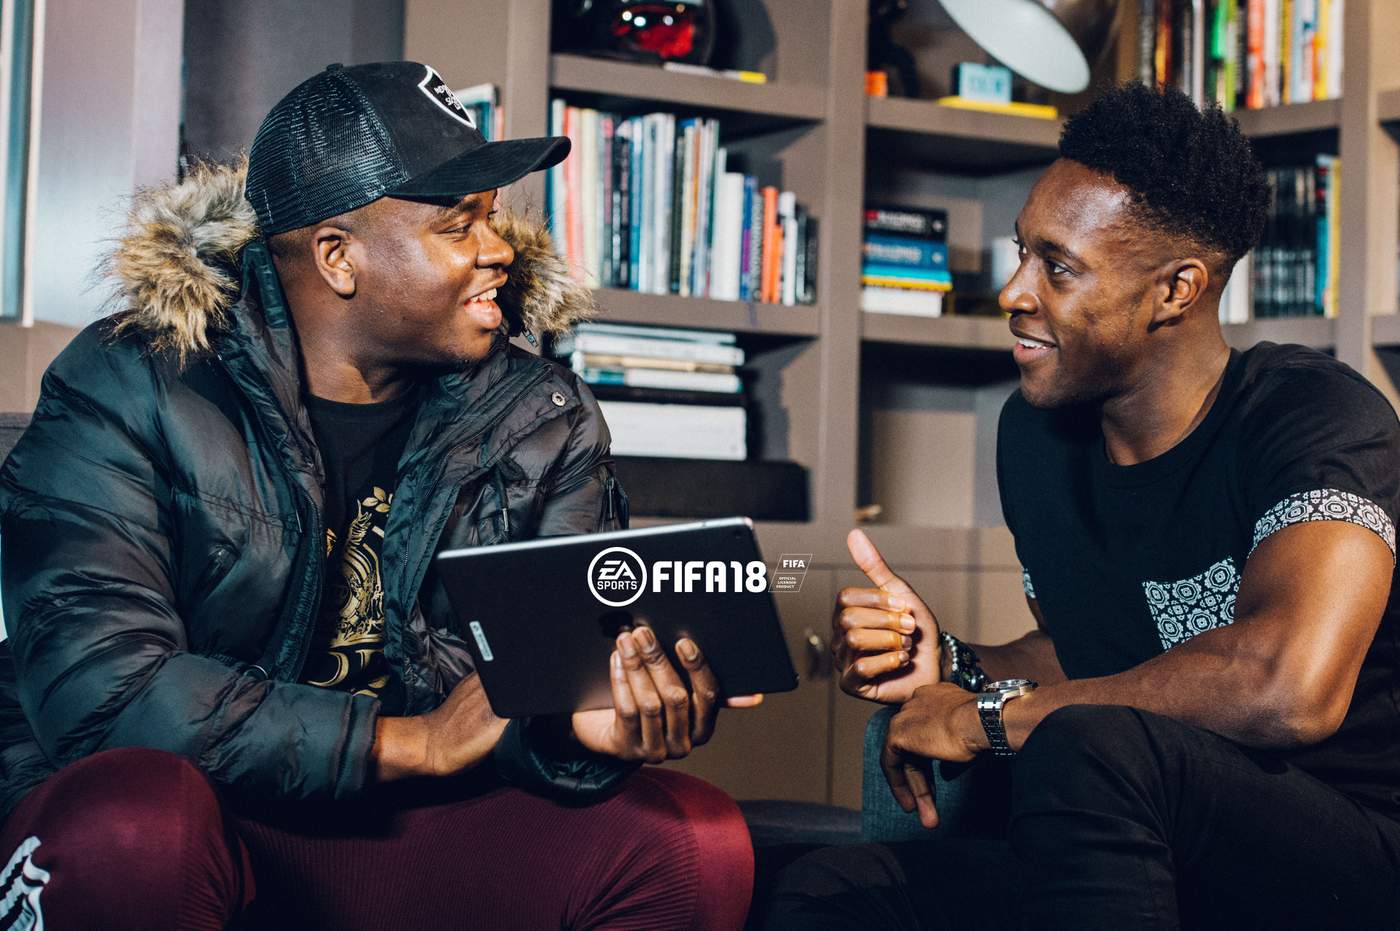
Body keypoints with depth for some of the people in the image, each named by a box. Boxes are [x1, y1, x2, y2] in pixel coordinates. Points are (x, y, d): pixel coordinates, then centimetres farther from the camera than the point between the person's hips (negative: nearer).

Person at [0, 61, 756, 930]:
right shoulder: (131, 392, -11)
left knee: (697, 840, -17)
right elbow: (98, 684, -22)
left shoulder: (544, 424, 4)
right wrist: (416, 741, -25)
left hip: (401, 829, 4)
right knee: (132, 823, -39)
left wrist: (579, 730, -28)